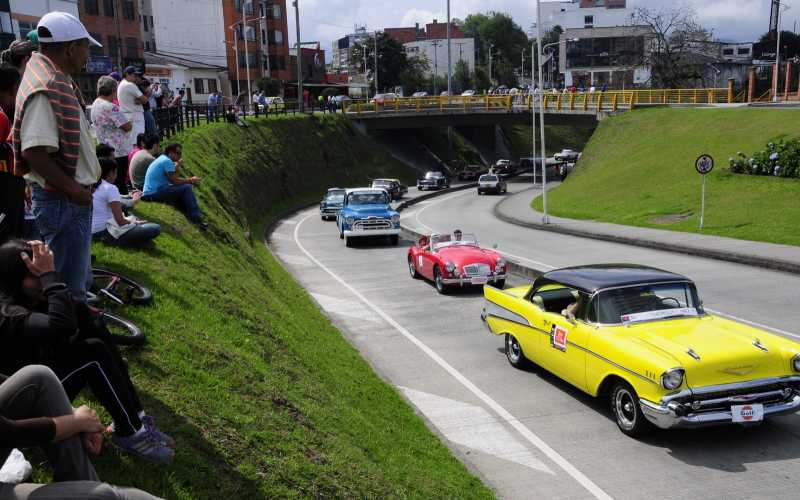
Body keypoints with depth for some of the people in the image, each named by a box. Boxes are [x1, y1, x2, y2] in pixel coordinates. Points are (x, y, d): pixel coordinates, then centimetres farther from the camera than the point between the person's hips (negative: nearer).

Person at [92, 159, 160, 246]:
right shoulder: (110, 188, -13)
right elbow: (120, 221, -18)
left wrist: (132, 201, 26)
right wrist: (135, 223, 1)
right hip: (105, 231, -10)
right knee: (155, 228, -19)